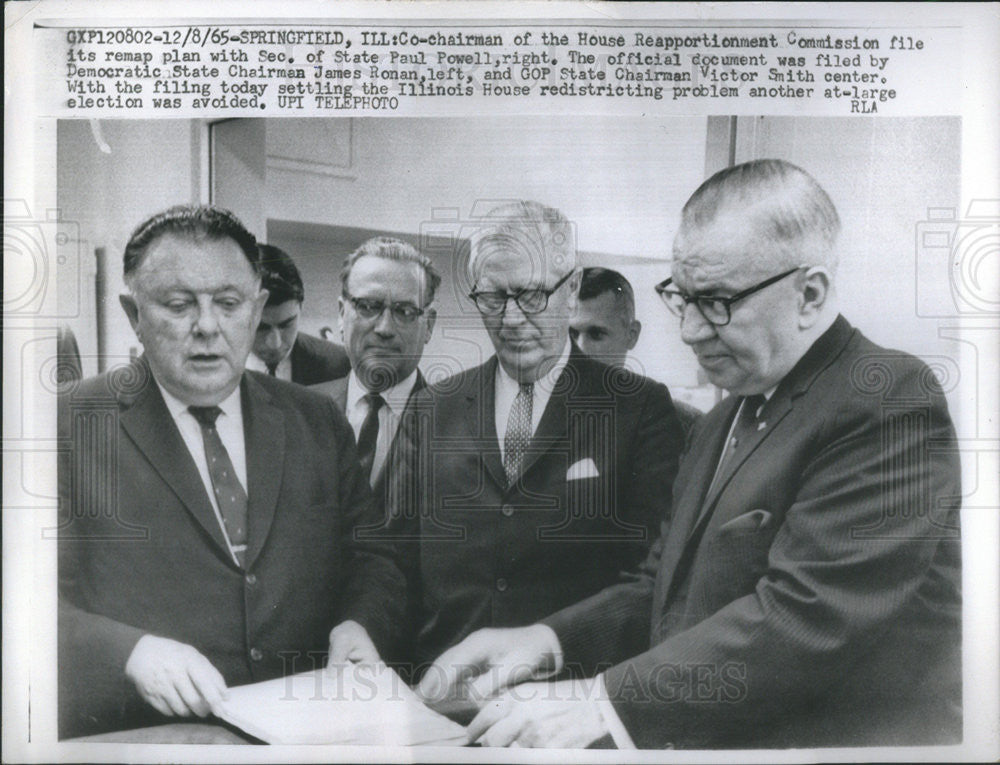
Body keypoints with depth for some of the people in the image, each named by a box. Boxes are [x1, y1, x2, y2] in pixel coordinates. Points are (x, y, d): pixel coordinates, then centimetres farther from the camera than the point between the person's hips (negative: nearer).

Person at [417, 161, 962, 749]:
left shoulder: (892, 404, -15)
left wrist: (605, 701, -23)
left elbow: (808, 617, -23)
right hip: (700, 741, 7)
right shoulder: (723, 424, 13)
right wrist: (548, 639, -3)